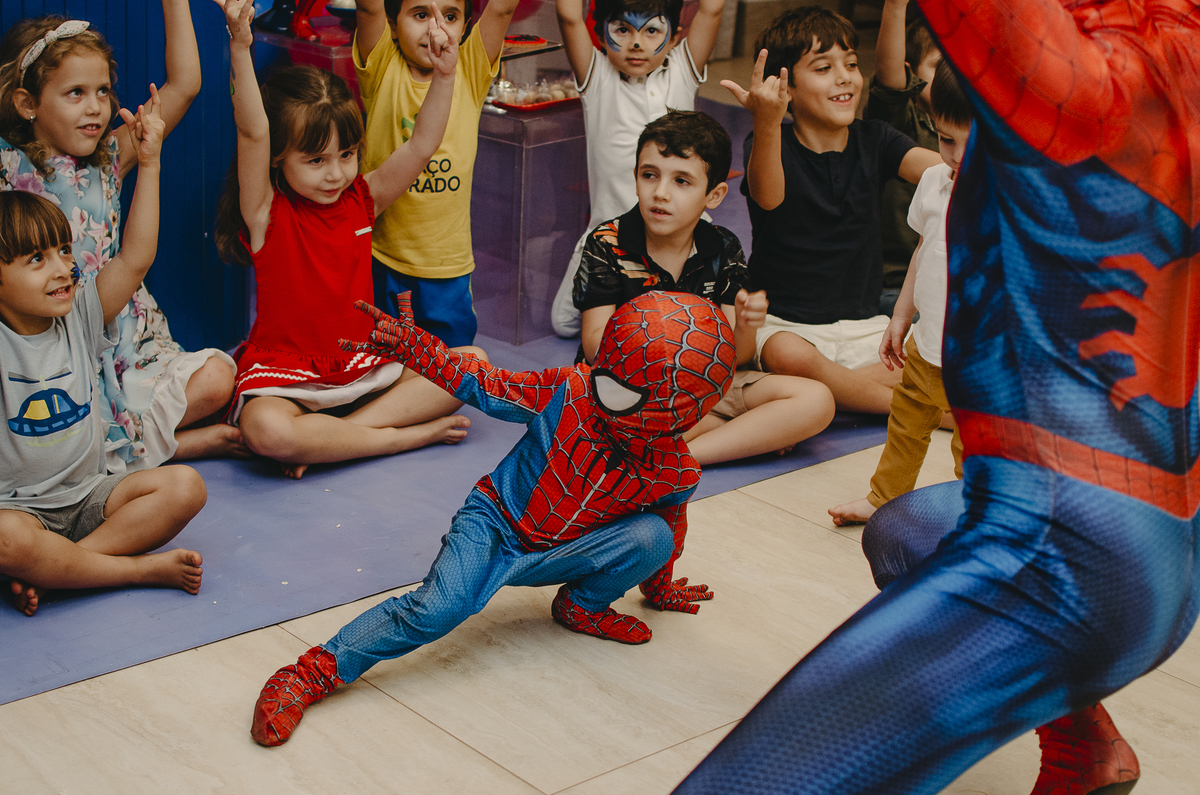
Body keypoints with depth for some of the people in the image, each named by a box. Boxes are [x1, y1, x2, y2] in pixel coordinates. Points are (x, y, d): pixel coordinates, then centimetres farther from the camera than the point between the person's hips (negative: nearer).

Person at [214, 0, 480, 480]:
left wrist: (443, 75, -18)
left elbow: (421, 146, -4)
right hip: (286, 380, -5)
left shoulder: (362, 199, 4)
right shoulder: (267, 212, -9)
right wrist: (240, 49, -38)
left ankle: (325, 441, -18)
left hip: (363, 369, 5)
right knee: (265, 429, -38)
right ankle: (414, 434, -22)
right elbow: (252, 135, -25)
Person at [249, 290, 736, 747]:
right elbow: (484, 385, -11)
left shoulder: (676, 474, -15)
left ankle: (581, 607, 5)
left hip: (558, 556, 2)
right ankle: (310, 675, -24)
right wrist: (411, 345, -19)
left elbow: (671, 533, 7)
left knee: (653, 535, -22)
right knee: (436, 611, -29)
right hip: (494, 524, -2)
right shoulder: (570, 392, -21)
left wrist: (659, 588, 24)